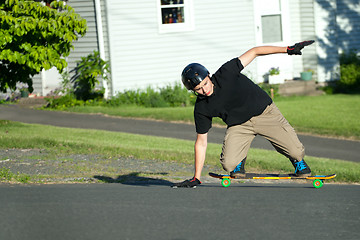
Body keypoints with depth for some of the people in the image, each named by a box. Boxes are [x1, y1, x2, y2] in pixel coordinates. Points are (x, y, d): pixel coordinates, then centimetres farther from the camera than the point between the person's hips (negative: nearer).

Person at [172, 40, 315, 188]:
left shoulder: (225, 74, -21)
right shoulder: (201, 109, -13)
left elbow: (253, 52, -13)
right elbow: (201, 143, -4)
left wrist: (288, 49, -18)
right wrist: (196, 179, -6)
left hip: (265, 112, -2)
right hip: (239, 125, 2)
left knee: (296, 152, -15)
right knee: (229, 164, -22)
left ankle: (298, 160, 23)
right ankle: (240, 159, 14)